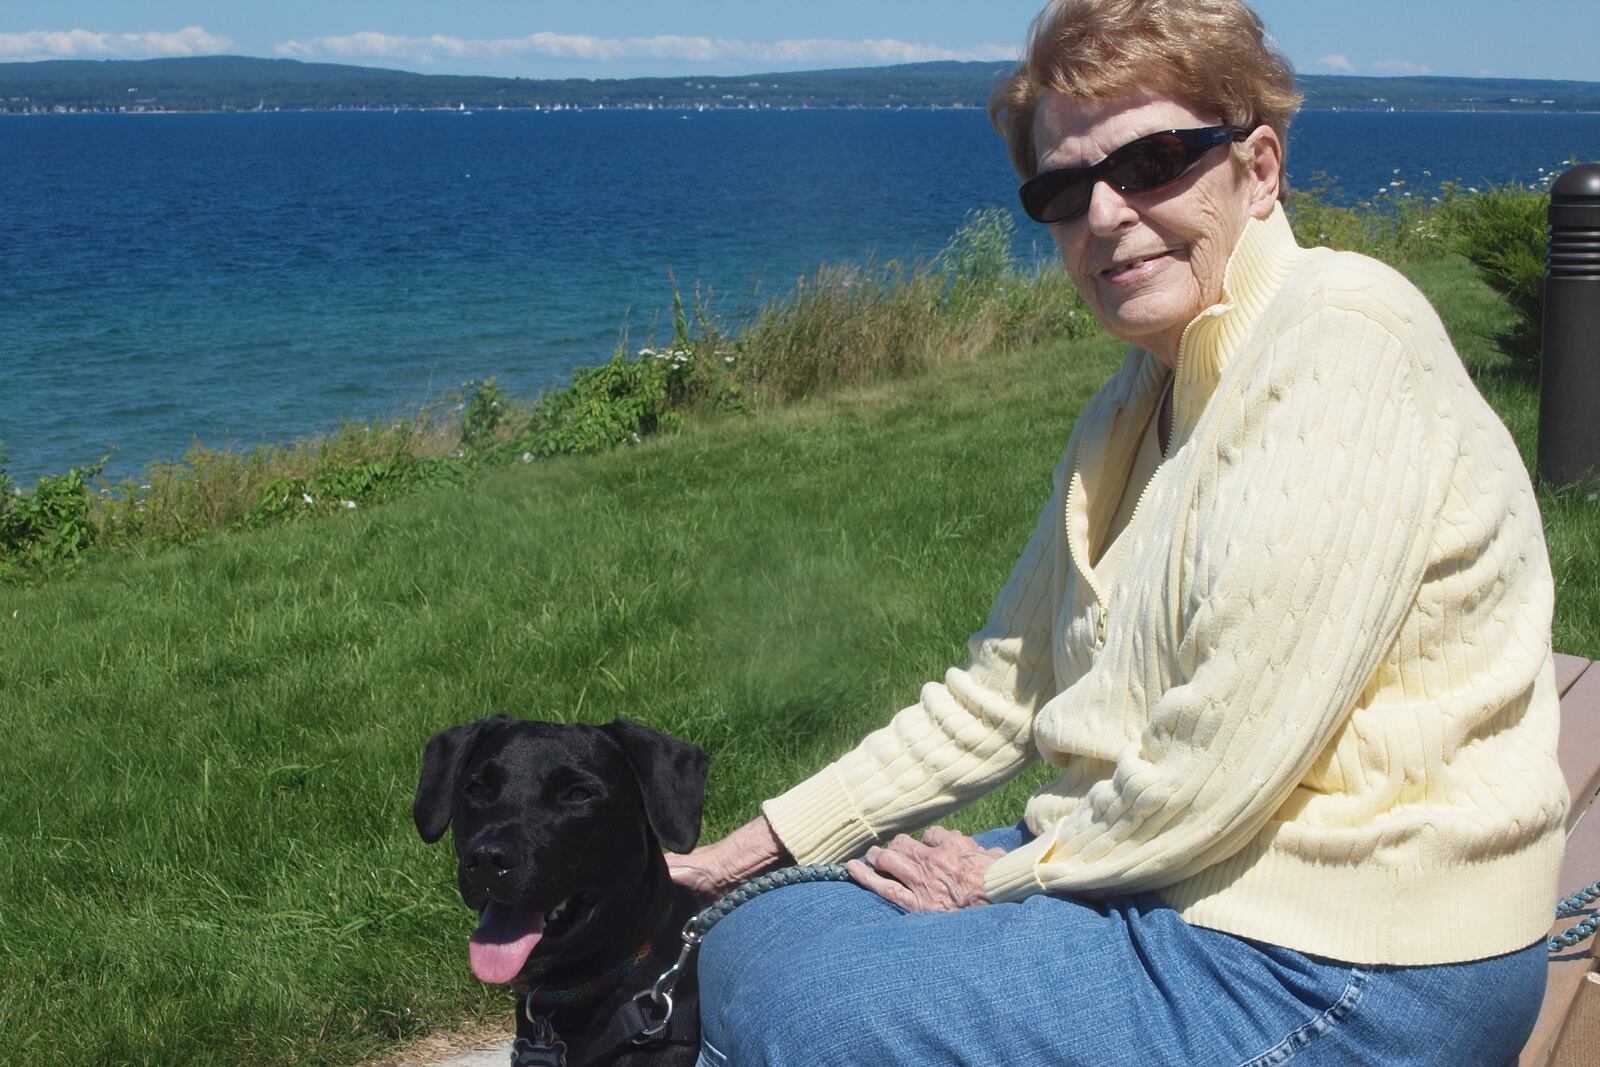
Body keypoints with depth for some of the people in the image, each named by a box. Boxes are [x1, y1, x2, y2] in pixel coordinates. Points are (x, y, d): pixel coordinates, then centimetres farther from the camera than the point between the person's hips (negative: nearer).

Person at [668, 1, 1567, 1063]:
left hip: (1332, 977, -9)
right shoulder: (1142, 401, 10)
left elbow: (1234, 750, -23)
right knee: (756, 927, 10)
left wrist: (1013, 871, -8)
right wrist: (756, 847, 12)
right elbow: (1001, 692, 14)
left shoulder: (1340, 341, -19)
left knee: (771, 980, -11)